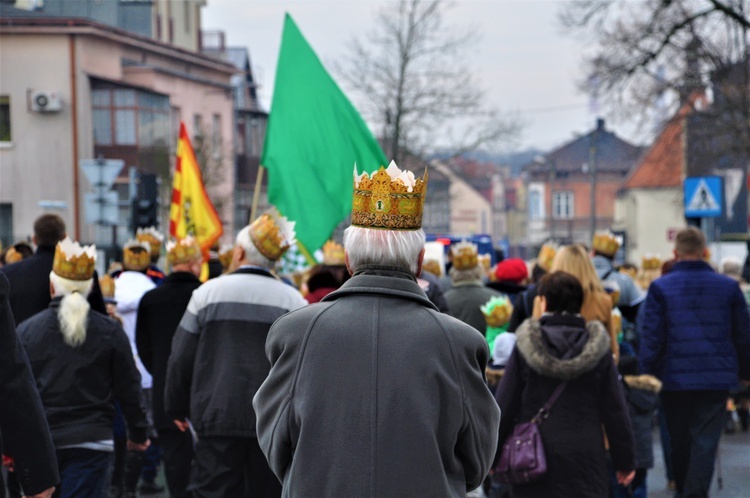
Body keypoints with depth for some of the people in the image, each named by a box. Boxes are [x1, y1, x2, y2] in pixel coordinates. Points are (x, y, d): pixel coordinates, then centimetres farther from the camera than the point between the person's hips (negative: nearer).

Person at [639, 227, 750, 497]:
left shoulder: (660, 287, -5)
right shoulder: (728, 287, 0)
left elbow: (650, 338, -7)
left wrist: (648, 374, 1)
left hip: (675, 380, 0)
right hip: (717, 380, 0)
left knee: (680, 443, 17)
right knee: (705, 444, -1)